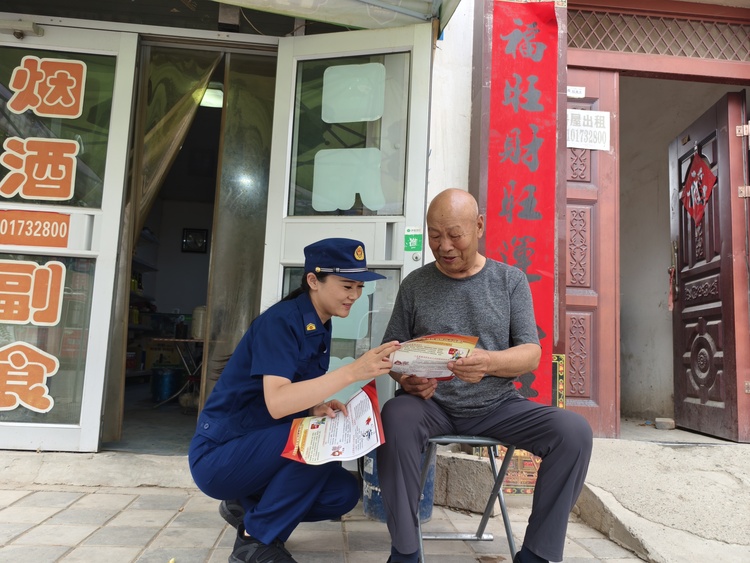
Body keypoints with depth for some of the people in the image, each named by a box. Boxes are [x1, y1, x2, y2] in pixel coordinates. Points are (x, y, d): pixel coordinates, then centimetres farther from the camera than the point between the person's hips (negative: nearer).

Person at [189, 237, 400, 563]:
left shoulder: (319, 326, 4)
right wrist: (353, 371, -40)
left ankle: (247, 506, 14)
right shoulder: (280, 320, -21)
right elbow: (277, 403, -33)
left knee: (345, 493, -6)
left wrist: (317, 409, -12)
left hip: (260, 451, 8)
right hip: (219, 455, -8)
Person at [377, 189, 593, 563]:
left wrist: (489, 362, -27)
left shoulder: (511, 280, 3)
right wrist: (405, 378, -19)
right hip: (432, 405, 0)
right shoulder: (414, 284, 3)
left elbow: (531, 355, -4)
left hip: (497, 405, 1)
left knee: (574, 432, -21)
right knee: (395, 416, -33)